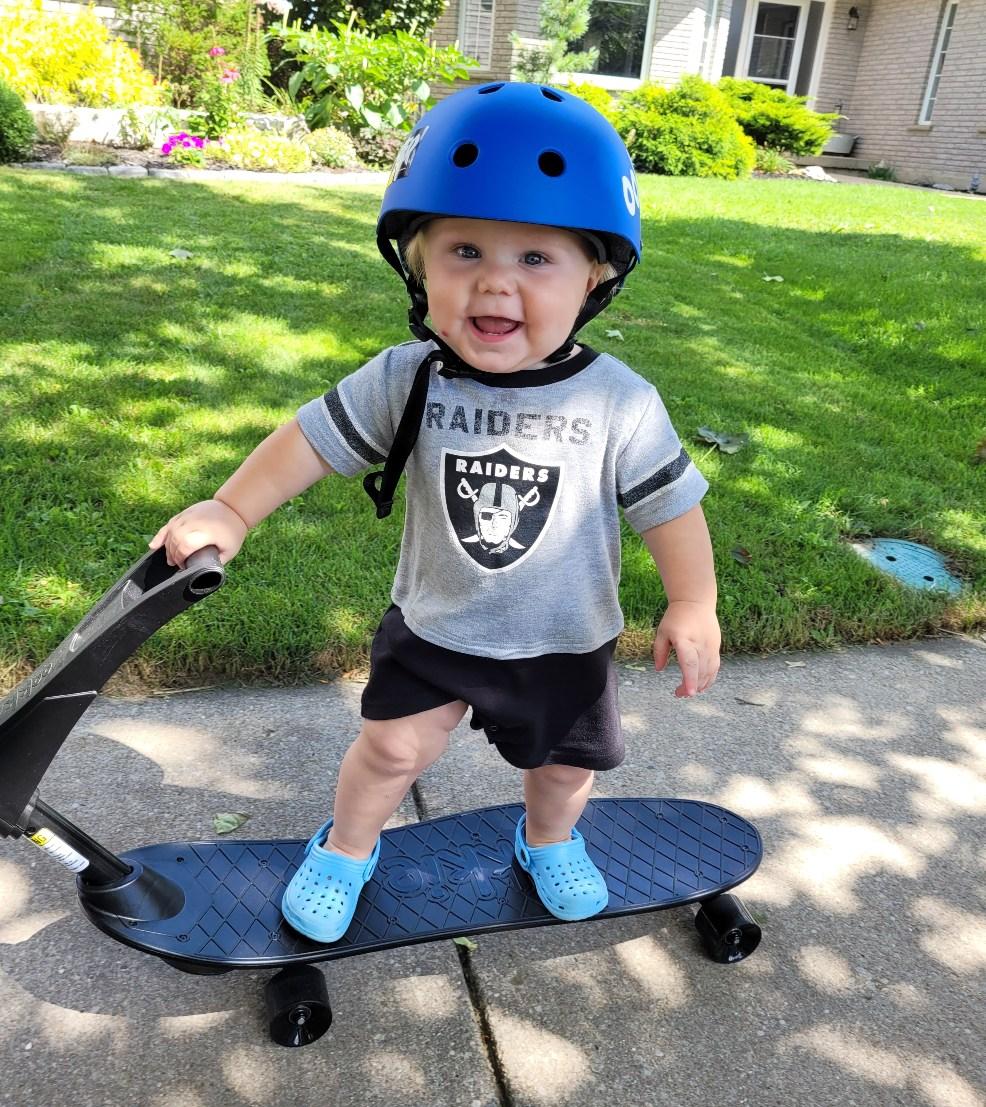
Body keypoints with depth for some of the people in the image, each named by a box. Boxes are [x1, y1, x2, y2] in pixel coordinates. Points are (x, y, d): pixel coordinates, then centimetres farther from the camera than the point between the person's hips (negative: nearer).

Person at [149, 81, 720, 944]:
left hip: (565, 643, 1)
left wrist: (693, 605, -12)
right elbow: (314, 438, -12)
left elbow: (667, 503, -12)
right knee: (392, 747, 6)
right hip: (434, 625, 0)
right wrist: (230, 512, -19)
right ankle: (347, 849, 37)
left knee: (565, 762, 18)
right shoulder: (406, 381, -18)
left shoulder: (619, 403, -21)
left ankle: (550, 840, 53)